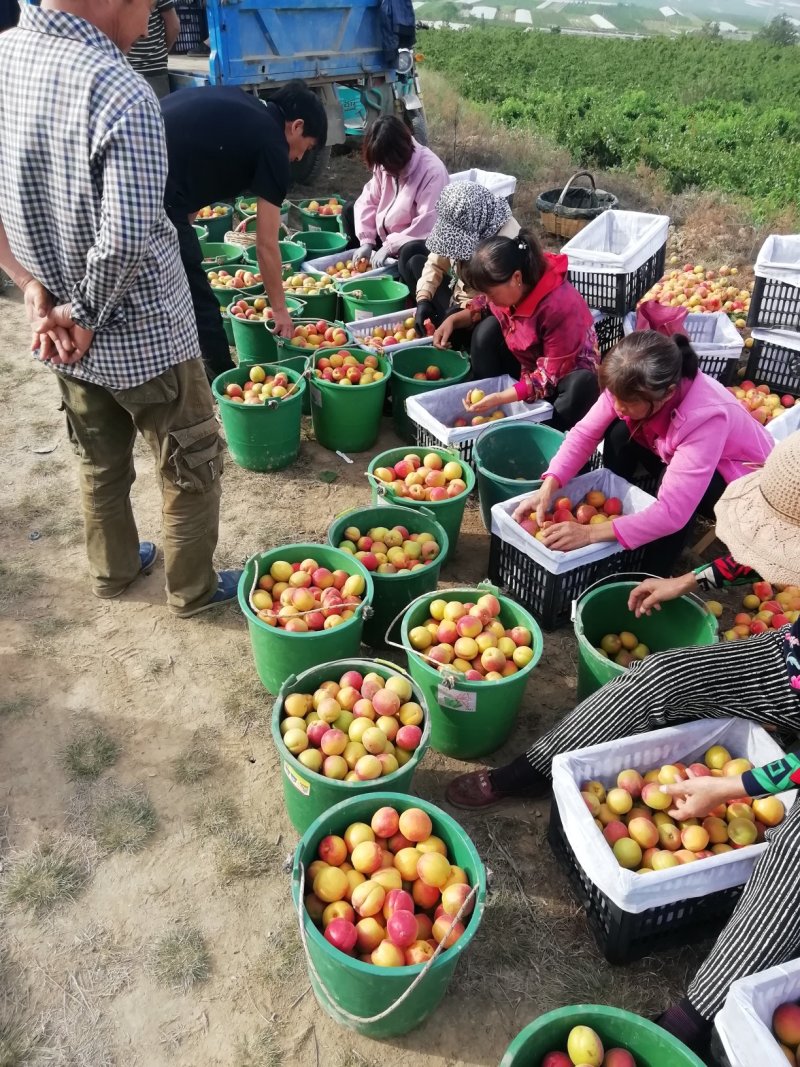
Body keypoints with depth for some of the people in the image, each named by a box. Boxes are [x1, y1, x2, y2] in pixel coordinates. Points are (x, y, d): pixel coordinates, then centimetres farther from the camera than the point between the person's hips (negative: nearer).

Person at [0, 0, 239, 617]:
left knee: (100, 461, 25)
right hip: (143, 332, -7)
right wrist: (86, 316, -14)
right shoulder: (121, 94, -26)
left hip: (64, 329, 7)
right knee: (193, 466, 14)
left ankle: (113, 570, 45)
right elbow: (126, 240, -29)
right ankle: (192, 589, 31)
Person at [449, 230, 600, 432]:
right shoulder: (512, 289, -15)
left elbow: (552, 375, -31)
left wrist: (500, 398, -38)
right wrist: (454, 319, -7)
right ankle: (485, 411, -12)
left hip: (568, 375, -6)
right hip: (528, 366, 6)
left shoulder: (560, 307, -34)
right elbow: (486, 306, 11)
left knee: (584, 385, -40)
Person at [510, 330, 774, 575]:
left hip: (744, 480, -5)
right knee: (620, 433, -17)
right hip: (677, 453, 6)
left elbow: (672, 512, -43)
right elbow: (585, 433, -21)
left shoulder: (705, 416, -41)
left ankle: (651, 577, -16)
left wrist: (591, 533, -46)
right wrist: (548, 488, -37)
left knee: (675, 481, -34)